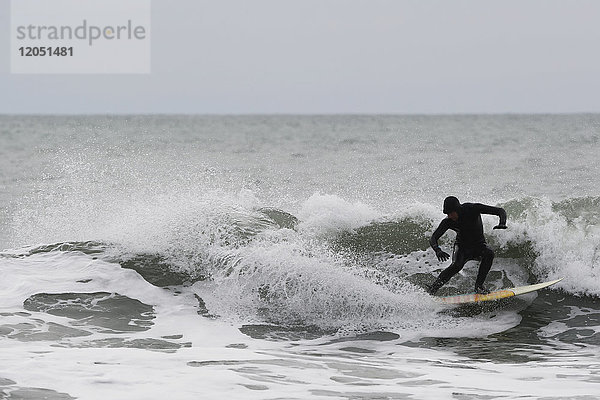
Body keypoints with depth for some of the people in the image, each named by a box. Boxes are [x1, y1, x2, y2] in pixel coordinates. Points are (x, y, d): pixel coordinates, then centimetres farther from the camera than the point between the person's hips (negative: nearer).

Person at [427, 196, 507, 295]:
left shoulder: (472, 209, -23)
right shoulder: (448, 222, -18)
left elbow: (501, 211, -22)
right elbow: (433, 239, -19)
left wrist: (502, 223, -44)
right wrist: (438, 250, -41)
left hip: (479, 244, 1)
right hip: (462, 247, -1)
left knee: (489, 253, -33)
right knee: (457, 265, -32)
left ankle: (479, 285, -23)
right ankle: (431, 289, -21)